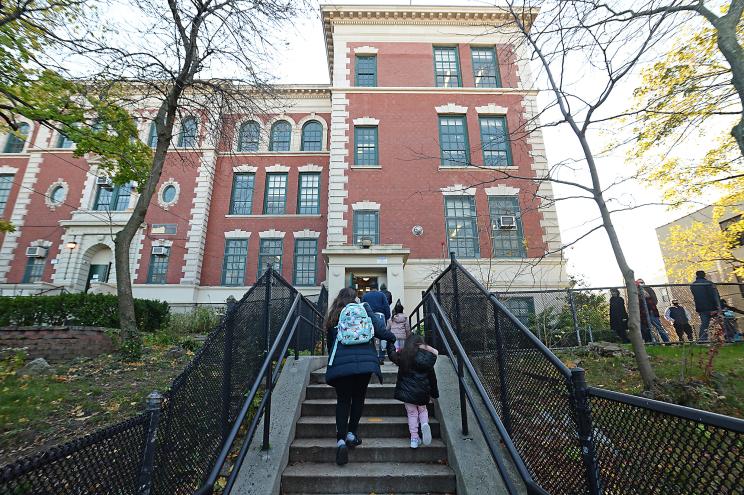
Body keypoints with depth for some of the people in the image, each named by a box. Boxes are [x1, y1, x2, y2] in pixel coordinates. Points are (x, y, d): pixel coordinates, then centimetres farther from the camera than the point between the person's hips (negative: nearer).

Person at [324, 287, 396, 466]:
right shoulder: (364, 310, 6)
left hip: (340, 364, 1)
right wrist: (392, 338, 16)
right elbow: (380, 330, -3)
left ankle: (341, 439, 2)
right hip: (365, 362, -1)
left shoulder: (333, 316, 12)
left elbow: (330, 344, 17)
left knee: (343, 400, 12)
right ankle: (351, 433, 19)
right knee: (358, 398, 19)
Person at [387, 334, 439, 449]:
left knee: (412, 413, 13)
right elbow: (432, 377, 3)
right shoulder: (427, 357, -4)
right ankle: (425, 424, -4)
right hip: (422, 392, 1)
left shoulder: (402, 356, -6)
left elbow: (391, 354, 14)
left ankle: (414, 438, 10)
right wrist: (434, 394, 14)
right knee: (422, 410, 23)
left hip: (407, 391, -1)